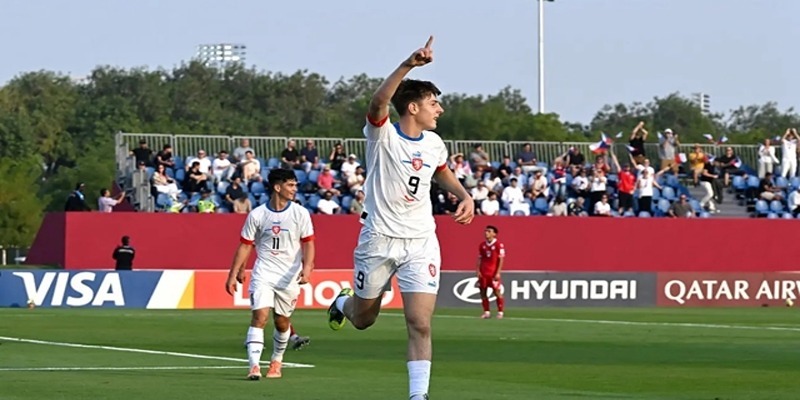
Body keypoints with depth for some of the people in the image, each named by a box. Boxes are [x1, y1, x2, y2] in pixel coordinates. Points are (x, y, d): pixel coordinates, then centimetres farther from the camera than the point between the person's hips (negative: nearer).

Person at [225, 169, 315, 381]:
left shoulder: (300, 213, -1)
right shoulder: (257, 215, -3)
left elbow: (308, 243, 0)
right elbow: (245, 245, 4)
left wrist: (307, 268, -16)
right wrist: (233, 274, 2)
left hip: (289, 276, 1)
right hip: (263, 274, -1)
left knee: (282, 323, 10)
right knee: (260, 316, -17)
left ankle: (276, 361, 33)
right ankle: (254, 366, -22)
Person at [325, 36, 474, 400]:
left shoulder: (434, 144, 5)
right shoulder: (383, 134, -12)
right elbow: (379, 102, -35)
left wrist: (464, 196, 9)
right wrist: (408, 65, -47)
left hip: (421, 243, 3)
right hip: (379, 239, -3)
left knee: (420, 325, -11)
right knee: (363, 319, 15)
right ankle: (343, 302, 51)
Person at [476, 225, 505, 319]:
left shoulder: (498, 245, -7)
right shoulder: (482, 245, 9)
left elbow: (501, 260, -8)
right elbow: (480, 259, 12)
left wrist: (498, 273, -13)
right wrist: (478, 271, 2)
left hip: (493, 273, -5)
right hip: (483, 273, 5)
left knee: (497, 292, -4)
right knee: (483, 292, 4)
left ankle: (500, 312, 4)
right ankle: (486, 312, 13)